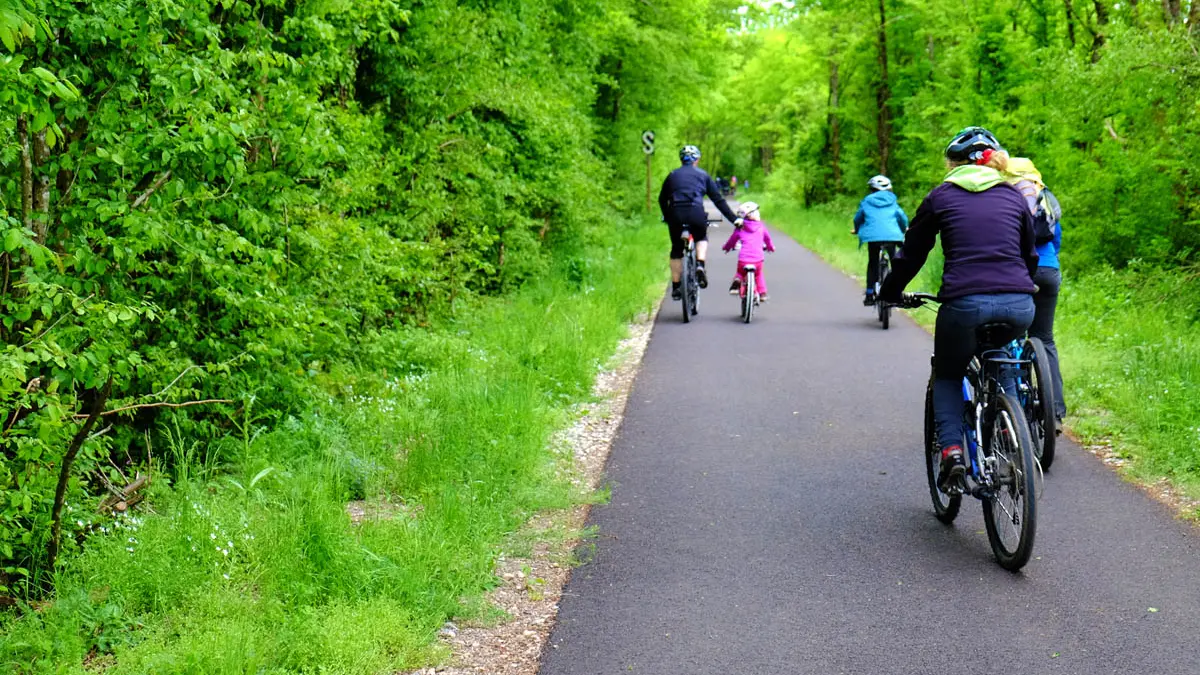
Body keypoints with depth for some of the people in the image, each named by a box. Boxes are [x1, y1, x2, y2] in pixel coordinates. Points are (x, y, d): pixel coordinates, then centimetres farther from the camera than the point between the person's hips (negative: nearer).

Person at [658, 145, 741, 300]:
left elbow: (662, 199, 25)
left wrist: (667, 217, 39)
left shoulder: (672, 175, 21)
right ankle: (700, 265, 3)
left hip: (675, 214, 1)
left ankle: (676, 287, 16)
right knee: (702, 238, 29)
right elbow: (718, 200, 14)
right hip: (696, 213, -1)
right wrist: (734, 219, 17)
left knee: (676, 250, 16)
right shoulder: (703, 175, 17)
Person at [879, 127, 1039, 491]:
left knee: (947, 377, 21)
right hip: (1019, 306, 3)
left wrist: (889, 292, 32)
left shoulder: (942, 196, 11)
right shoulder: (1014, 196, 19)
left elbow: (911, 253, 16)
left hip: (965, 303, -3)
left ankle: (952, 451, 0)